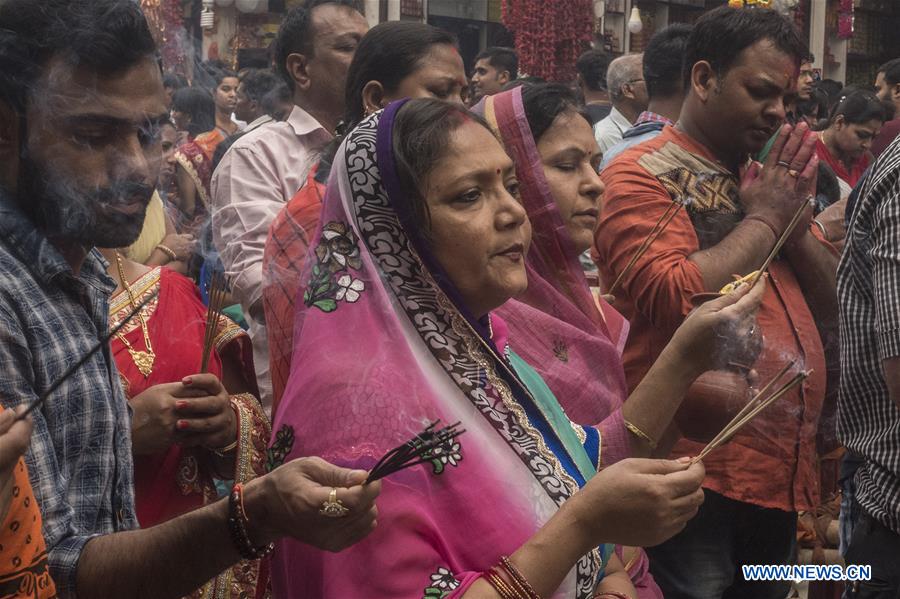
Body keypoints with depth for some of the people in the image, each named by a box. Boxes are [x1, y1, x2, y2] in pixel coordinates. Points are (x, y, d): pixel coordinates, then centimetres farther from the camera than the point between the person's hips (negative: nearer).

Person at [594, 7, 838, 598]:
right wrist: (764, 218, -10)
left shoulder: (768, 178, 15)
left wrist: (796, 214, -3)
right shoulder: (642, 174, -8)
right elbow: (673, 303, -22)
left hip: (783, 471, 8)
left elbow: (838, 311, 13)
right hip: (694, 480, -7)